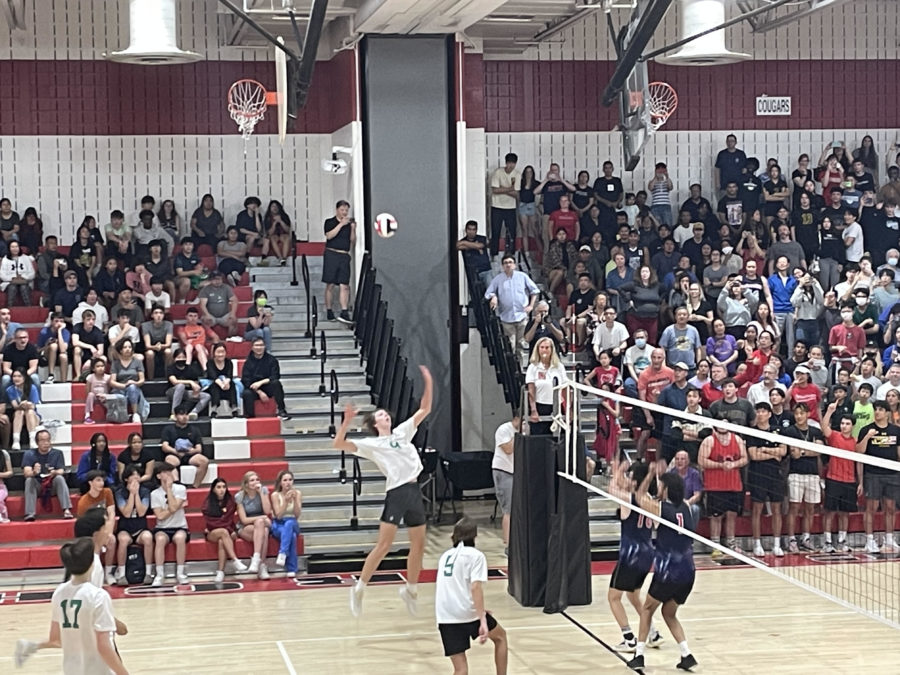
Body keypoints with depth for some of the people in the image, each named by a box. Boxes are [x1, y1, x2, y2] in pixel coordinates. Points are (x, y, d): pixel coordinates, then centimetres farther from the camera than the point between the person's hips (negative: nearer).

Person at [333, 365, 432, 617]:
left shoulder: (403, 432, 17)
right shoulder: (371, 444, 2)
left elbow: (424, 409, 17)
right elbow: (338, 444, -8)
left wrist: (428, 382, 8)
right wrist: (347, 421, -20)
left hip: (414, 491, 6)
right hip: (396, 493, -6)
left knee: (419, 544, 10)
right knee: (384, 545, -9)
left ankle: (410, 588, 26)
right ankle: (359, 589, -1)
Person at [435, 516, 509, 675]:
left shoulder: (446, 555, 19)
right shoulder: (475, 555, 0)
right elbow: (475, 587, -15)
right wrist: (483, 621, -22)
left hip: (444, 616, 4)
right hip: (467, 613, -4)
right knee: (500, 636, 26)